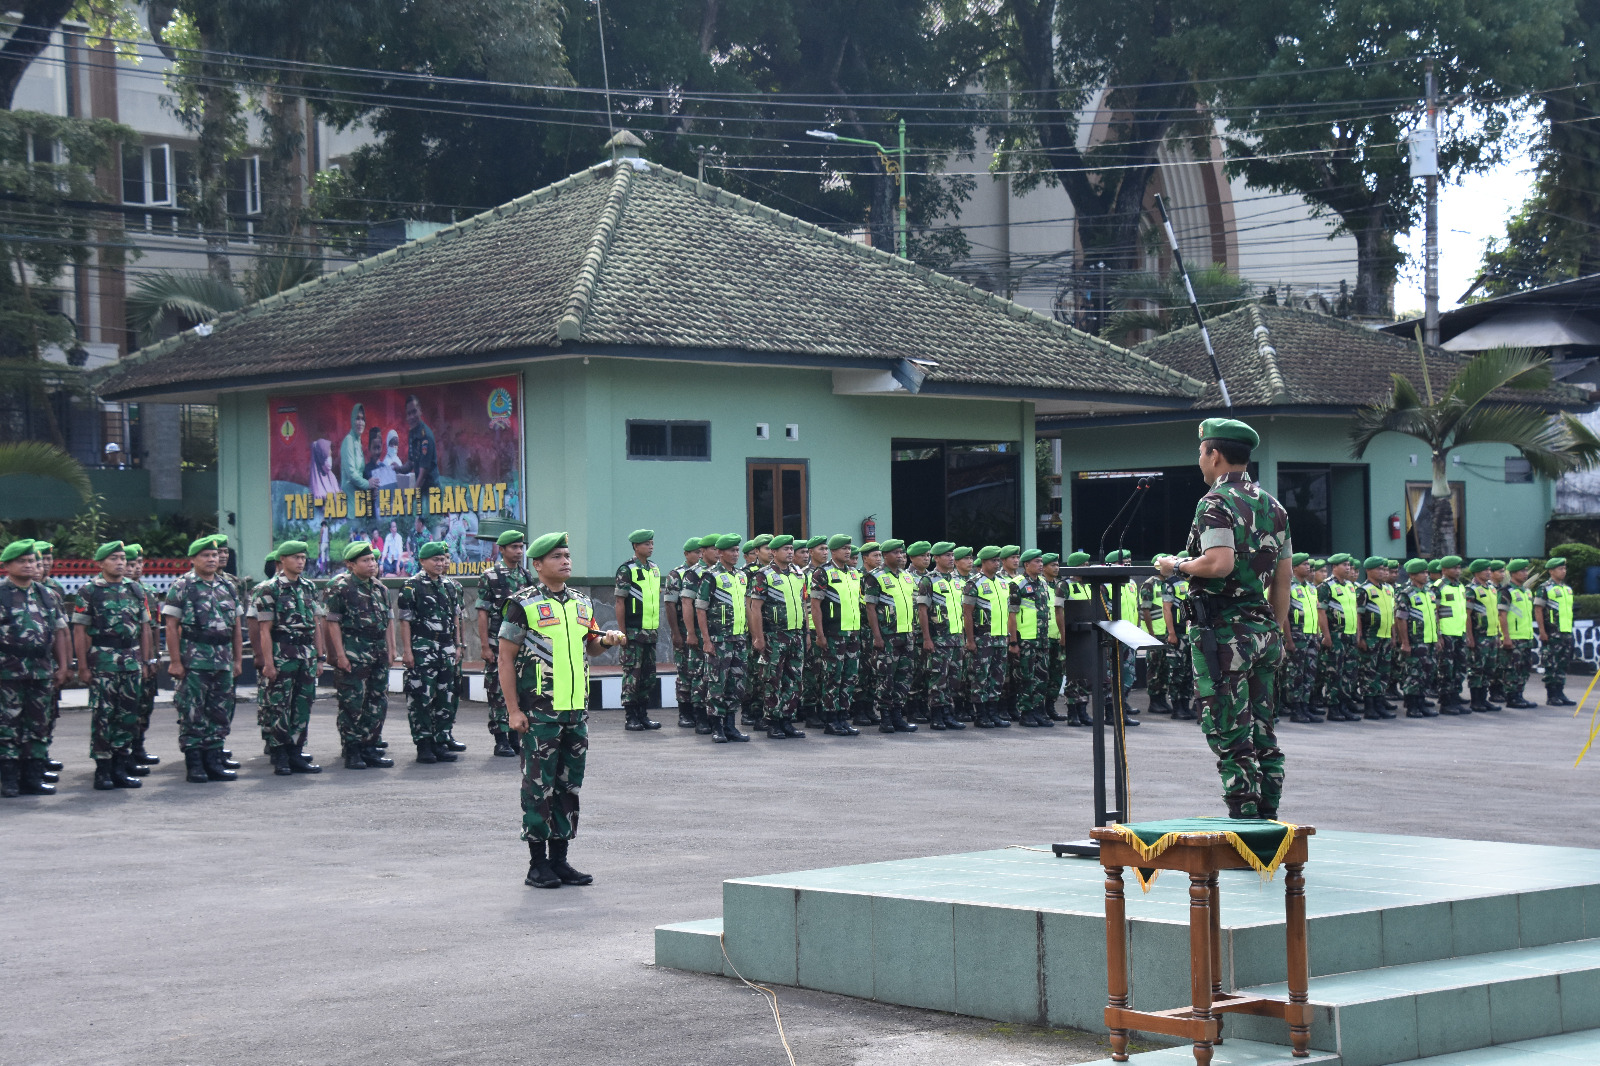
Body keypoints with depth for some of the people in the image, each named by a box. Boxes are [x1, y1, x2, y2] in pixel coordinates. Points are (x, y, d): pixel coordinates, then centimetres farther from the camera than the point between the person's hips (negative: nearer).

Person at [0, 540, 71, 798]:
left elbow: (59, 631, 17)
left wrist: (63, 666, 11)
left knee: (39, 725, 8)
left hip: (42, 670, 5)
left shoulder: (47, 595, 13)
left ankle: (34, 776, 15)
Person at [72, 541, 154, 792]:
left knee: (128, 715, 5)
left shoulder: (134, 590, 12)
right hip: (103, 661, -5)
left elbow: (144, 628, 16)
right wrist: (83, 666, -10)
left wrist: (145, 661, 10)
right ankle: (103, 770, -1)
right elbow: (79, 631, -4)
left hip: (132, 660, 5)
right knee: (102, 715, -4)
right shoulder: (88, 591, -2)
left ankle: (121, 764, 12)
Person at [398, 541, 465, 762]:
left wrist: (457, 646, 15)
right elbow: (405, 620, -6)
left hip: (447, 649, 6)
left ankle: (442, 740, 13)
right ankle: (423, 745, -3)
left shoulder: (451, 586, 14)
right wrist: (407, 650, -11)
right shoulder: (412, 586, -4)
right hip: (422, 649, -6)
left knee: (446, 696, 6)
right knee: (421, 696, -7)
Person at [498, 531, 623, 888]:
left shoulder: (582, 603, 13)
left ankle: (560, 860, 18)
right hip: (539, 712, -6)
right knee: (539, 787, -2)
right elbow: (505, 658, -6)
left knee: (569, 786, 9)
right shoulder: (524, 604, -5)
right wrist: (513, 709, -12)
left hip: (576, 711, 6)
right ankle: (538, 864, 5)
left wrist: (605, 641, 1)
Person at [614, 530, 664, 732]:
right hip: (634, 632, -7)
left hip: (651, 632, 7)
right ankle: (631, 718, 0)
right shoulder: (626, 570, -7)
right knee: (632, 675, -4)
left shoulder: (655, 569, 14)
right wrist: (622, 632, -13)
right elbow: (620, 602, -9)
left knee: (649, 675, 9)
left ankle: (643, 715, 16)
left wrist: (657, 628, 16)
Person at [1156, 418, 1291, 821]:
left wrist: (1177, 566, -8)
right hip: (1263, 629, 8)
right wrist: (1277, 632, 22)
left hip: (1223, 631, -8)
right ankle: (1268, 821, 15)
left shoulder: (1215, 503, -11)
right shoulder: (1273, 506, 14)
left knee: (1230, 735, -6)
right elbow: (1283, 579, 16)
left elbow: (1220, 563, -25)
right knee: (1262, 733, 12)